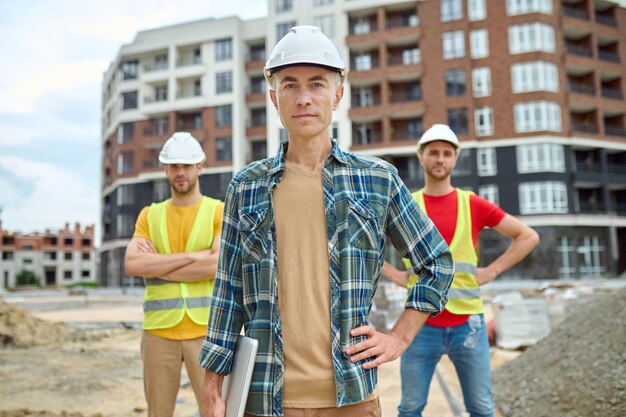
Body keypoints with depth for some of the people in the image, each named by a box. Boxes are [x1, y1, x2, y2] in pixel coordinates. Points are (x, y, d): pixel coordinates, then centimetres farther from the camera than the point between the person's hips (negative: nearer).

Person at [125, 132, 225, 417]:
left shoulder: (219, 211, 1)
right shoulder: (149, 215, 10)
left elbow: (217, 265, -13)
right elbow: (132, 265, -4)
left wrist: (155, 266, -7)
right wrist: (191, 256, -11)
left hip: (205, 330, -3)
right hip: (158, 331, 3)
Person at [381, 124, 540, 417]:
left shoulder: (473, 204, 2)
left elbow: (528, 237, 8)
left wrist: (492, 271, -1)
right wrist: (393, 275, -2)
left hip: (468, 324, 1)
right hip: (421, 325, 0)